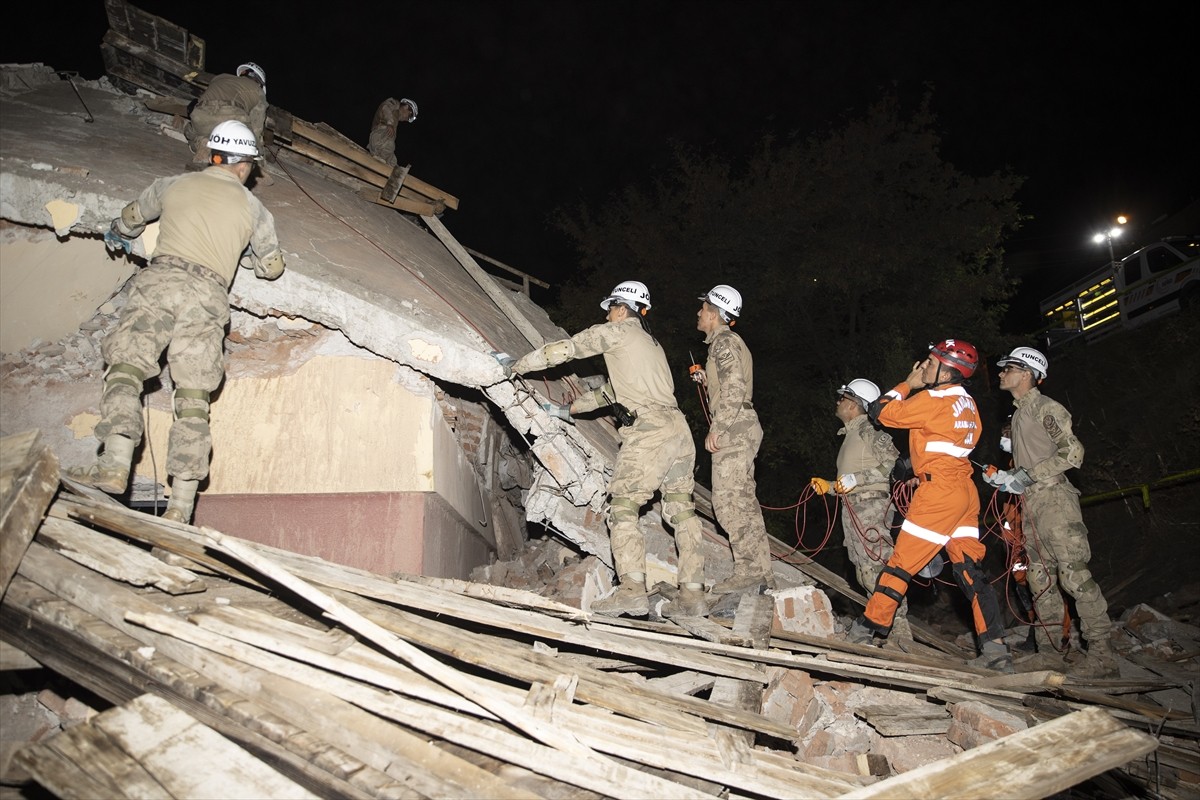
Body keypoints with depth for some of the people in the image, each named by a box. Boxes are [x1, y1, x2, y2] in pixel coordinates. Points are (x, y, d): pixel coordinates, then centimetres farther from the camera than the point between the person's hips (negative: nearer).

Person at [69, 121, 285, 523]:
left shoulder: (173, 185, 21)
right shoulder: (253, 208, 18)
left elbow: (130, 218, 38)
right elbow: (273, 267, 27)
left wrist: (117, 237, 61)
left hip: (160, 279, 0)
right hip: (209, 294, 0)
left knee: (125, 369, -5)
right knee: (193, 401, -3)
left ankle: (114, 464, -27)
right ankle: (181, 507, -7)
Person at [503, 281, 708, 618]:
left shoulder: (616, 331, 6)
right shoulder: (652, 343, 31)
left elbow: (563, 350, 6)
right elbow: (613, 391, 35)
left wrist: (516, 366, 19)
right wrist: (568, 409, 39)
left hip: (648, 430, -8)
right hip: (679, 428, 9)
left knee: (623, 506, -5)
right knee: (682, 510, 7)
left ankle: (632, 590, -12)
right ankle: (692, 594, 7)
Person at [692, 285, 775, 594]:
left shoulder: (724, 341, -9)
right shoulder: (729, 342, 23)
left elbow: (734, 389, -20)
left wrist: (716, 429, -19)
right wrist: (706, 380, 15)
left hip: (733, 429, -10)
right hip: (741, 428, 10)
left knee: (727, 499, -10)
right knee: (744, 500, 10)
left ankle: (749, 569, -9)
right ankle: (761, 572, 13)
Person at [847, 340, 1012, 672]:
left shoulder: (933, 399, -12)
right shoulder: (967, 402, 14)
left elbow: (881, 411, -8)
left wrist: (908, 384, 5)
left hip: (939, 489, -8)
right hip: (966, 490, 9)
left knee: (902, 563, -4)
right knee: (971, 569, 7)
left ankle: (864, 631, 2)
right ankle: (996, 649, 6)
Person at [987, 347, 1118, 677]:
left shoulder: (1046, 408, -6)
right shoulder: (1018, 415, 21)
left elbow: (1072, 453, -15)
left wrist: (1029, 475, -17)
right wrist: (1005, 476, 10)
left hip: (1054, 498, -9)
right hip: (1031, 504, 9)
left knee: (1075, 576, -11)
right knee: (1040, 578, 7)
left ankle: (1102, 655, -7)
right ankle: (1048, 651, 11)